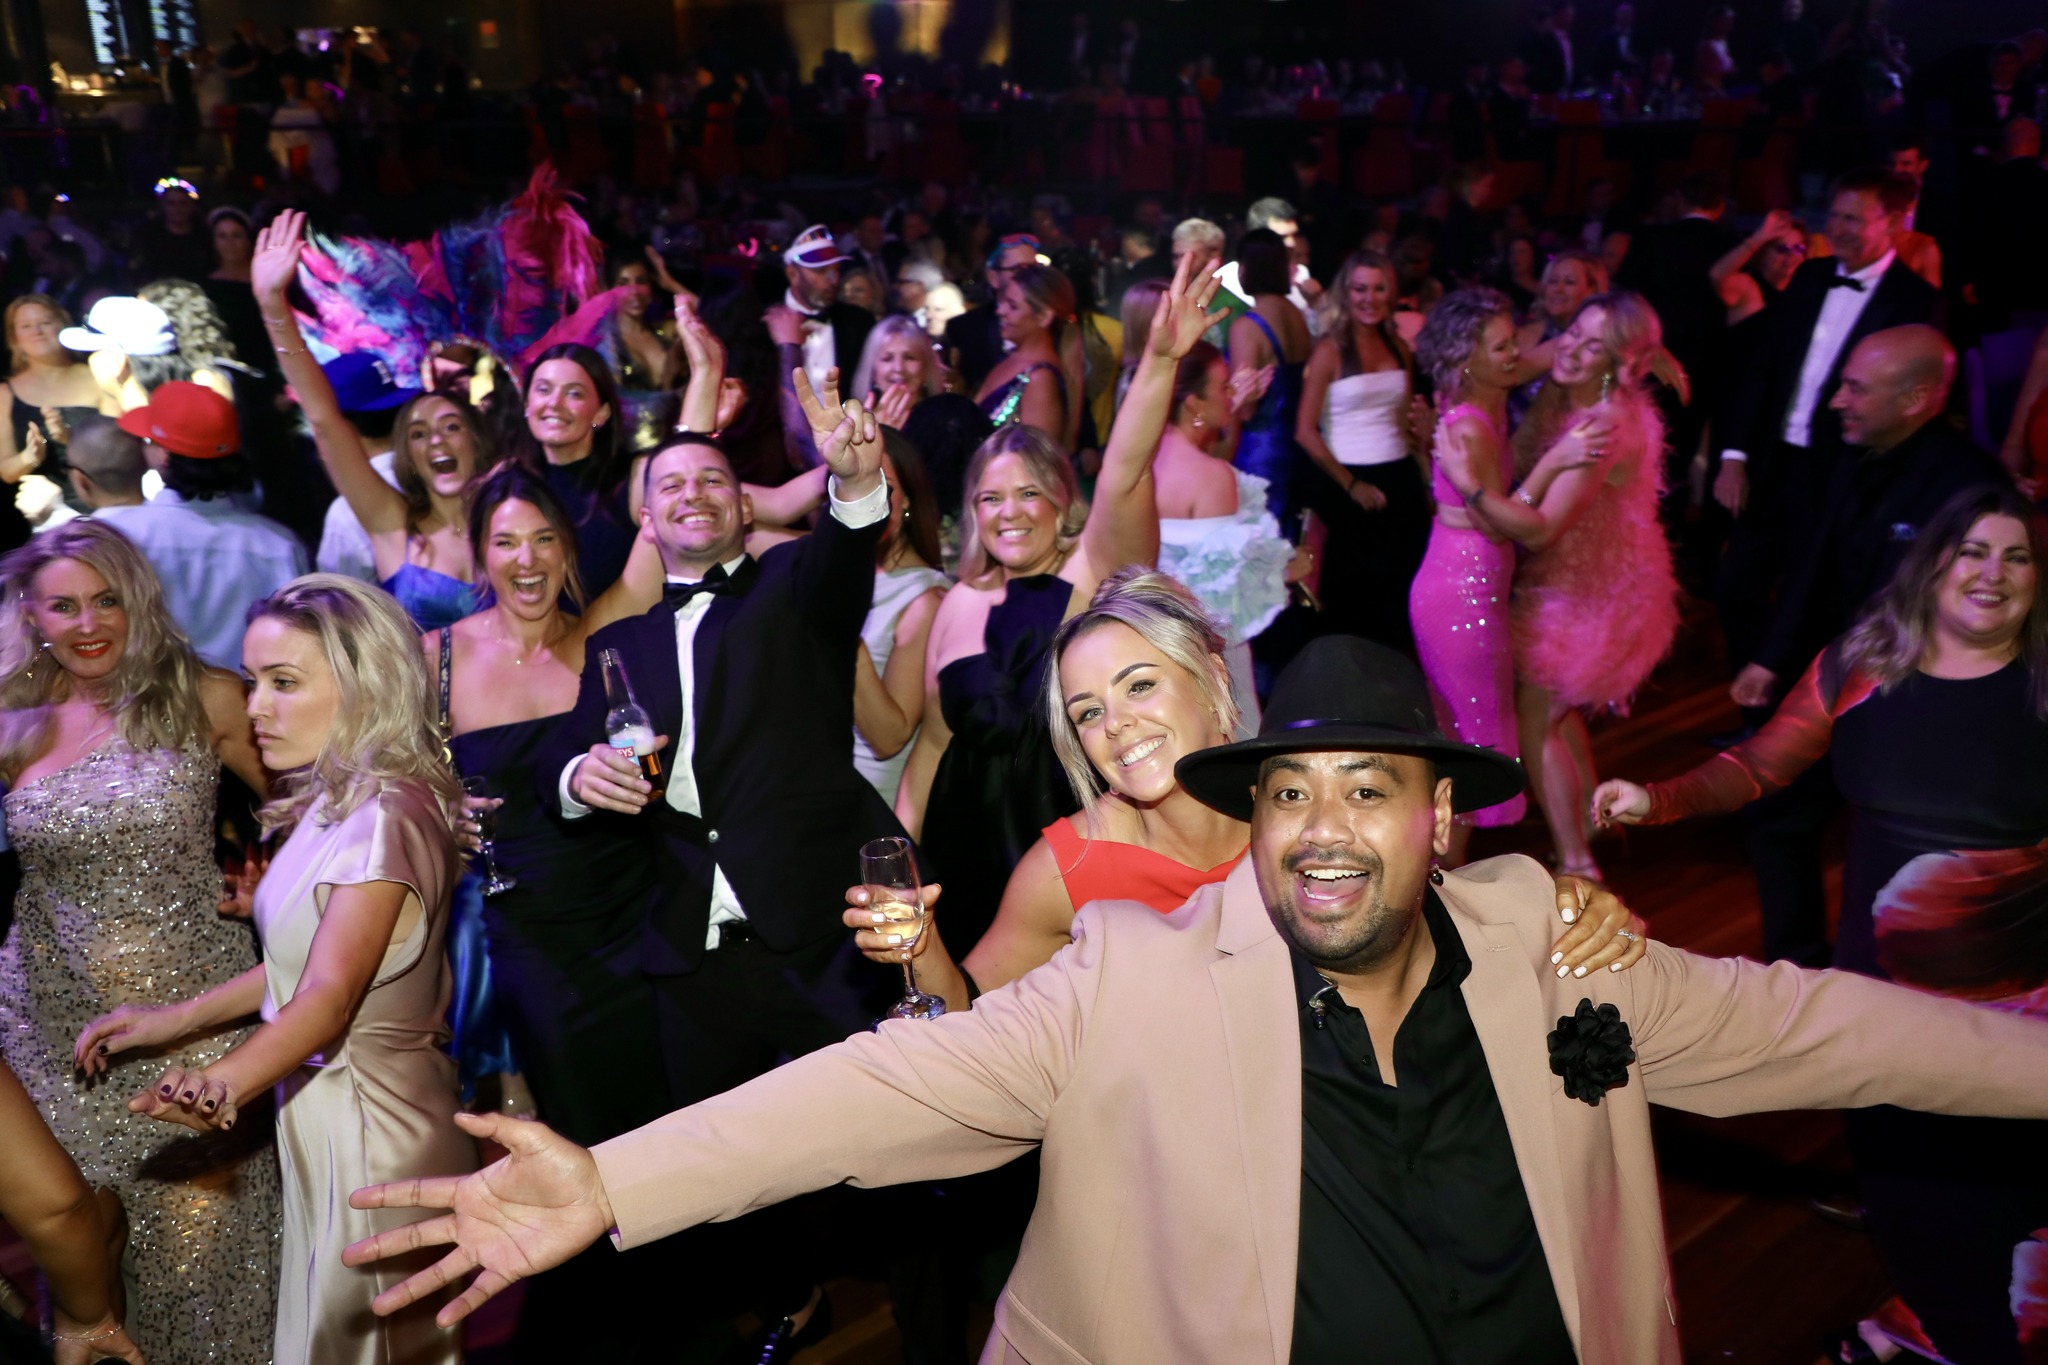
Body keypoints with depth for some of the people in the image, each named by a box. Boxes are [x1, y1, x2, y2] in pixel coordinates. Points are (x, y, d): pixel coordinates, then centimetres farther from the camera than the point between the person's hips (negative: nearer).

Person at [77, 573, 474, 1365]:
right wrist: (172, 1021, 11)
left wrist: (218, 1086, -42)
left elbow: (329, 995, -29)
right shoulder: (330, 803, 7)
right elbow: (299, 963, 11)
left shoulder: (385, 817, -22)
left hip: (368, 1119, -9)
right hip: (319, 1113, 9)